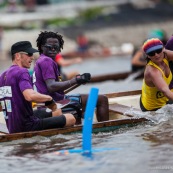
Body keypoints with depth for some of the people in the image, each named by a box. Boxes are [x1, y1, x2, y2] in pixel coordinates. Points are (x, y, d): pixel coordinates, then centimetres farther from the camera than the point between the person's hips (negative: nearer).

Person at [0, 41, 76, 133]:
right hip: (28, 125, -10)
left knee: (57, 112, 27)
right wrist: (49, 98, -15)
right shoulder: (22, 72, -15)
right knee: (70, 118, -10)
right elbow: (30, 96, -32)